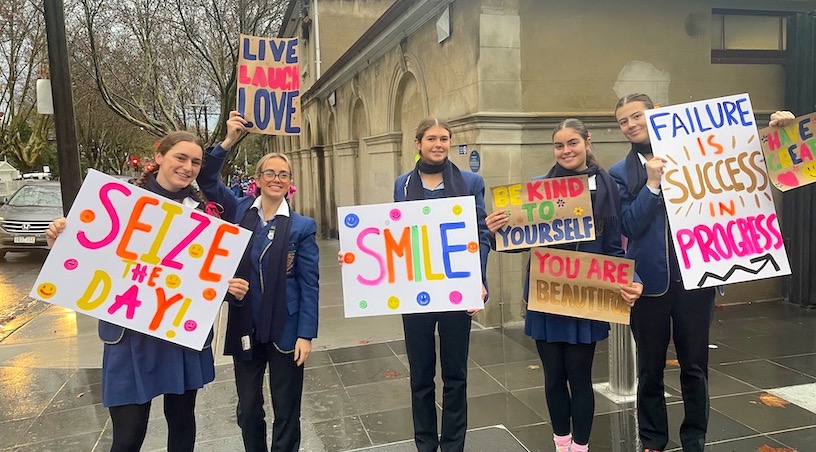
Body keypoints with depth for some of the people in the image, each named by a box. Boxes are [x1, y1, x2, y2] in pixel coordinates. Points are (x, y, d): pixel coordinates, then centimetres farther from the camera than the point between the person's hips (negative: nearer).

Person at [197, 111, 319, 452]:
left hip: (285, 331, -2)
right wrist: (229, 141, -18)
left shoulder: (302, 226, -6)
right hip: (245, 328, 3)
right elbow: (208, 181, -7)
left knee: (286, 412, 10)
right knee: (248, 410, 16)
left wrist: (305, 334, -11)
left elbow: (309, 284, -7)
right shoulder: (239, 211, 3)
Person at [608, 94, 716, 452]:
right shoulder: (620, 173, 3)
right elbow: (630, 226, -8)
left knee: (695, 365, 10)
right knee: (650, 368, 11)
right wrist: (652, 184, -14)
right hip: (649, 280, 0)